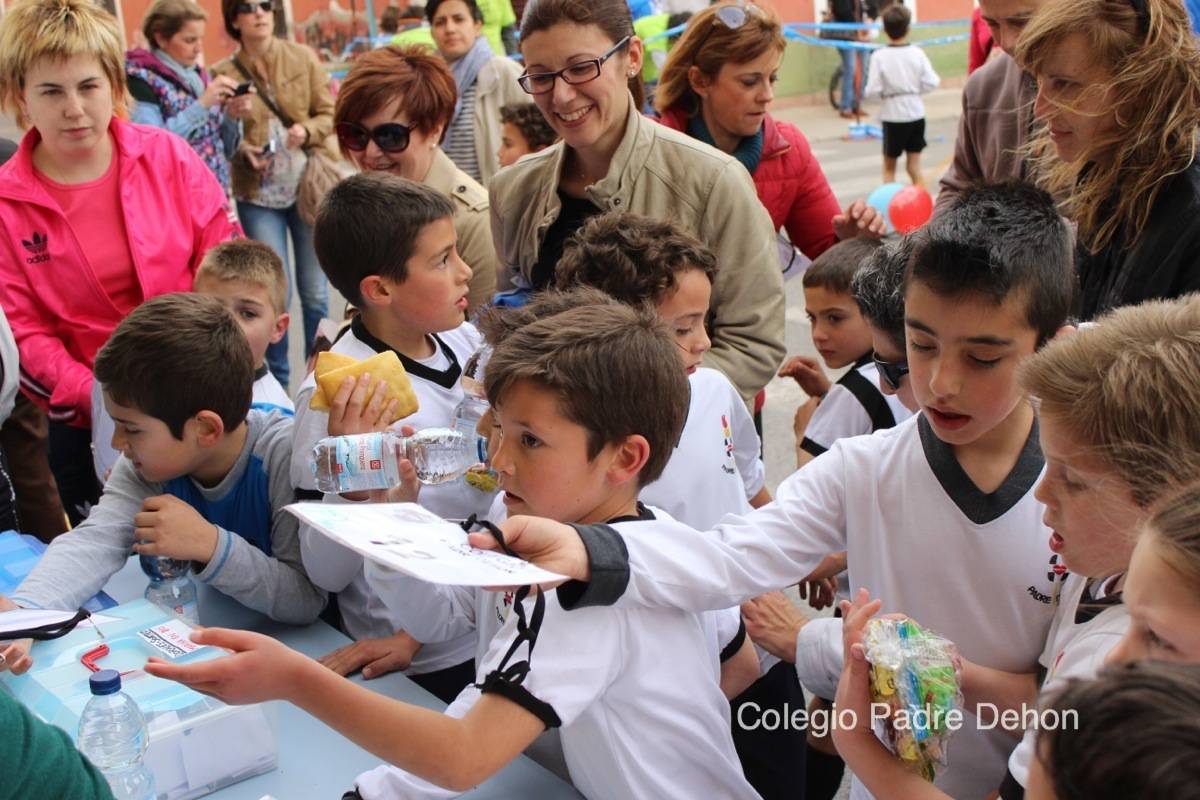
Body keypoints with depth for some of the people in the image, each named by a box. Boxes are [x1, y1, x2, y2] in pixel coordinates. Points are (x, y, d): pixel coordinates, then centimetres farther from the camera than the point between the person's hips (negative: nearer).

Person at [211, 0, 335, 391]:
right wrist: (244, 152, -16)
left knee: (315, 292, 6)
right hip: (258, 196, -1)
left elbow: (329, 114, 3)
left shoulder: (302, 57, 2)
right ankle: (278, 383, 17)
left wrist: (306, 131, -16)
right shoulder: (223, 73, 0)